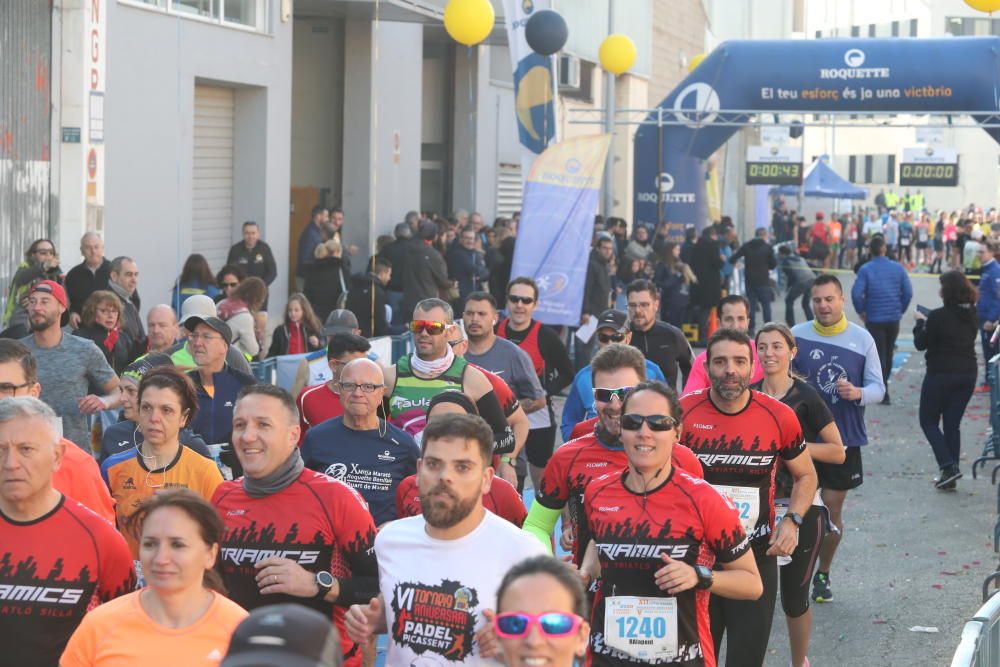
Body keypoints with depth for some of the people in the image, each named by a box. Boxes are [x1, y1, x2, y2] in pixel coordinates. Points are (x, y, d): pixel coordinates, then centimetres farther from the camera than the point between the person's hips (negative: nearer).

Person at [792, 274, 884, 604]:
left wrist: (858, 393, -21)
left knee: (832, 510, 8)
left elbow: (878, 387, 0)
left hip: (844, 439, 0)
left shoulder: (862, 339, -2)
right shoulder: (797, 335, -2)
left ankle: (823, 574, 26)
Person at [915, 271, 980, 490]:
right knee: (952, 425, 12)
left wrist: (920, 322, 8)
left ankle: (948, 466, -8)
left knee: (929, 422, 10)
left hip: (940, 374, -6)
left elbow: (920, 343, -10)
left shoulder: (939, 316, -17)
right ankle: (950, 478, 11)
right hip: (967, 374, 6)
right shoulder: (972, 315, 4)